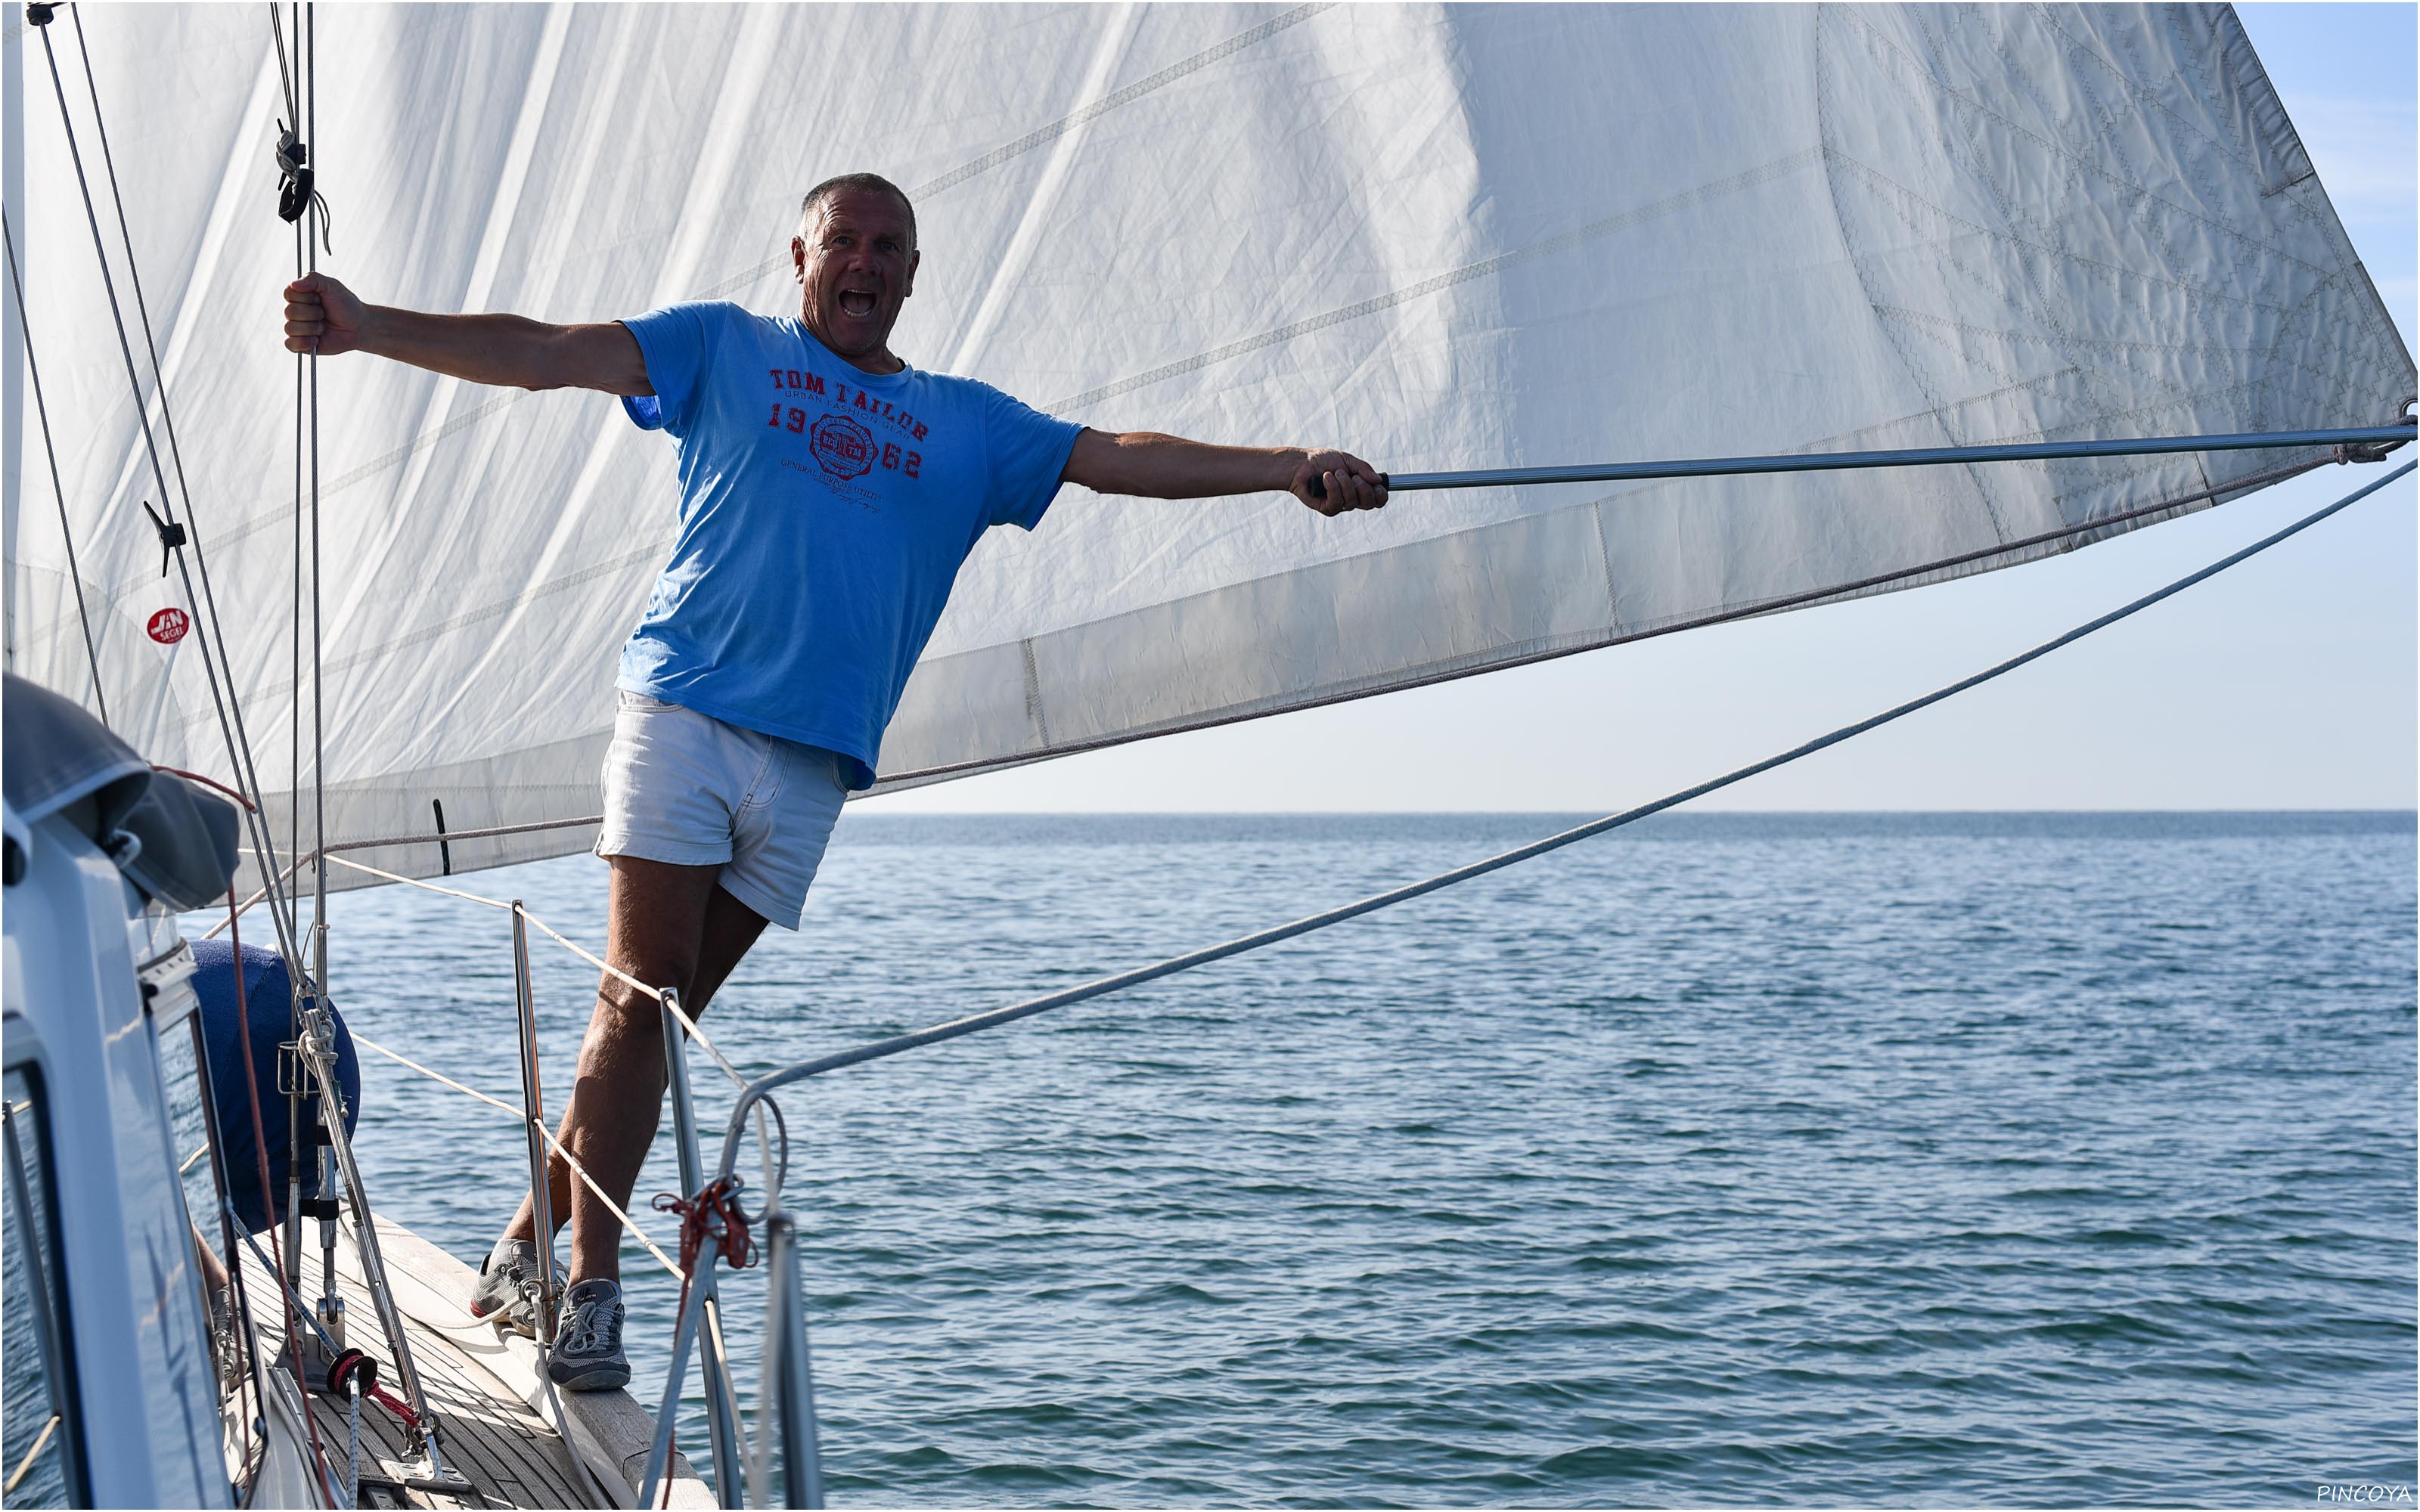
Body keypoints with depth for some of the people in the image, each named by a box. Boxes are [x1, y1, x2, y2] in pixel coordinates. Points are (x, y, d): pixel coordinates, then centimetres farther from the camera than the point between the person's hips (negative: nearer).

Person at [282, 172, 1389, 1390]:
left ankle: (534, 1245, 10)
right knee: (641, 995, -11)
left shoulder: (966, 424, 20)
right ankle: (590, 1286, -6)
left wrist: (1292, 466, 4)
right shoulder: (724, 350, 13)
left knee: (671, 1009, 0)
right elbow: (543, 354, 6)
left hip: (813, 757, 3)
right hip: (683, 707, -2)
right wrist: (368, 328, -4)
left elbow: (1122, 458, 15)